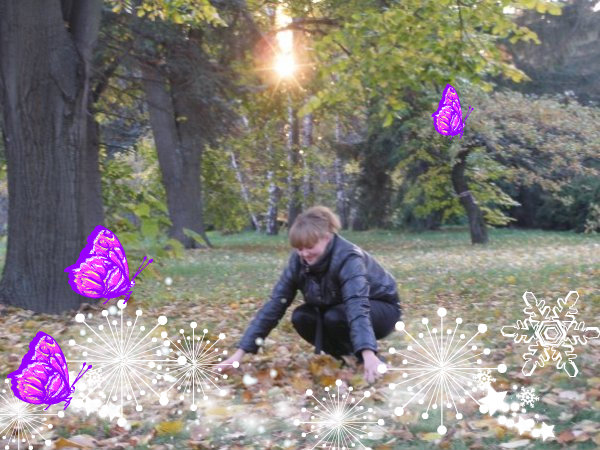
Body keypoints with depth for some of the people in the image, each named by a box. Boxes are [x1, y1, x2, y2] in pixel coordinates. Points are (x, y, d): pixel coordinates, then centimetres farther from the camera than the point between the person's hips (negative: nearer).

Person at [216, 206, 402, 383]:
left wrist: (368, 354, -64)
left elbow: (358, 307, -49)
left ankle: (370, 360, -12)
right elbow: (275, 303, -18)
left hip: (382, 308, -6)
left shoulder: (347, 258, -34)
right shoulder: (299, 260, -17)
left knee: (335, 317, -34)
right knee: (301, 317, -20)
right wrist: (241, 352, -25)